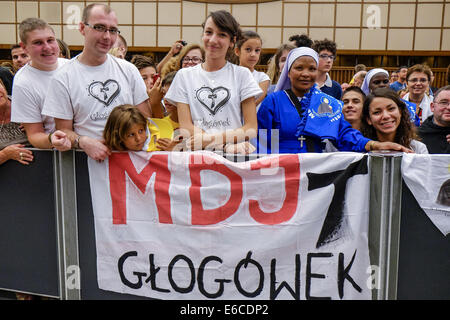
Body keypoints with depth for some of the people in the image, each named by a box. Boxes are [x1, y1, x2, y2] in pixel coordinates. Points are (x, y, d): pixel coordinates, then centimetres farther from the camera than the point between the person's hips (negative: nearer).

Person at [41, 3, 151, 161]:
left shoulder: (128, 69, 12)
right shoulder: (63, 78, 3)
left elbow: (145, 117, 12)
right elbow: (64, 130, 4)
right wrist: (83, 142, -17)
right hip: (91, 160, 0)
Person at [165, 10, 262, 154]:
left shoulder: (242, 74, 11)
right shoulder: (184, 76, 13)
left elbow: (251, 129, 5)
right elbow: (186, 127, 4)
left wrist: (212, 139, -10)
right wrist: (226, 145, -10)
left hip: (234, 156, 0)